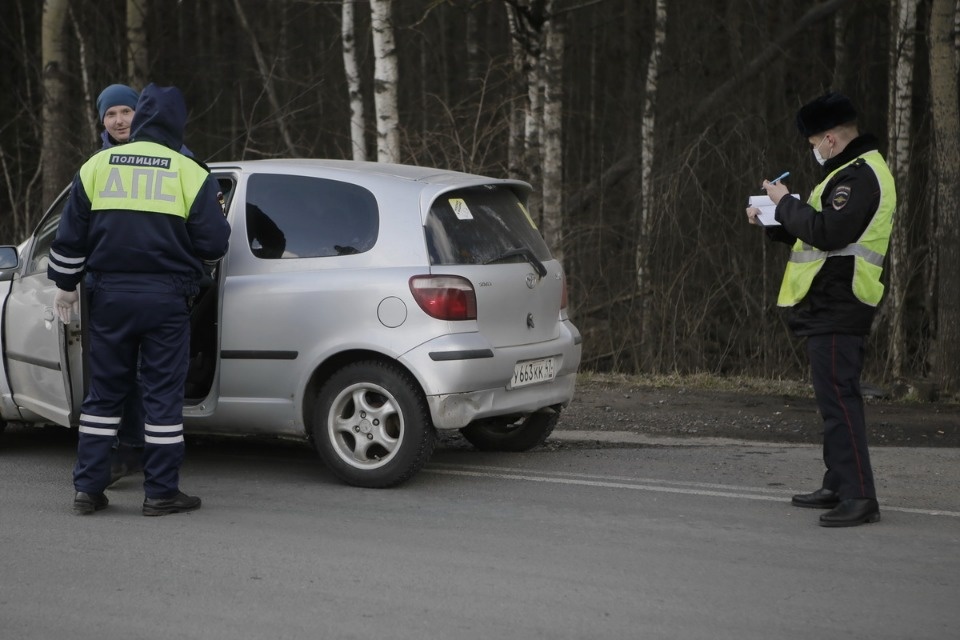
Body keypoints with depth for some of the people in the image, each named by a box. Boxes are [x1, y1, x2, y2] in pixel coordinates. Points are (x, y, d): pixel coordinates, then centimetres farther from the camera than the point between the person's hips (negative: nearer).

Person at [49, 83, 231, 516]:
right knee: (163, 394, 2)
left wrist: (66, 285, 16)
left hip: (110, 296, 3)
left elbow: (70, 237, 5)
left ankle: (88, 488, 9)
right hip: (166, 298, -3)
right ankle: (161, 493, 4)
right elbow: (213, 243, -6)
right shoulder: (190, 174, -5)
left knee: (104, 392, 10)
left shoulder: (97, 166, 3)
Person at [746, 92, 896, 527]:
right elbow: (822, 234, 27)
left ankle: (859, 497, -18)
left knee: (838, 397, -14)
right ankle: (839, 487, 24)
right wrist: (773, 221, 16)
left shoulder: (858, 176, -15)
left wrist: (787, 203, -12)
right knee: (835, 397, 16)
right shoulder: (853, 172, 21)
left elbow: (827, 232, -26)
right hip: (830, 307, 11)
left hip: (836, 307, -11)